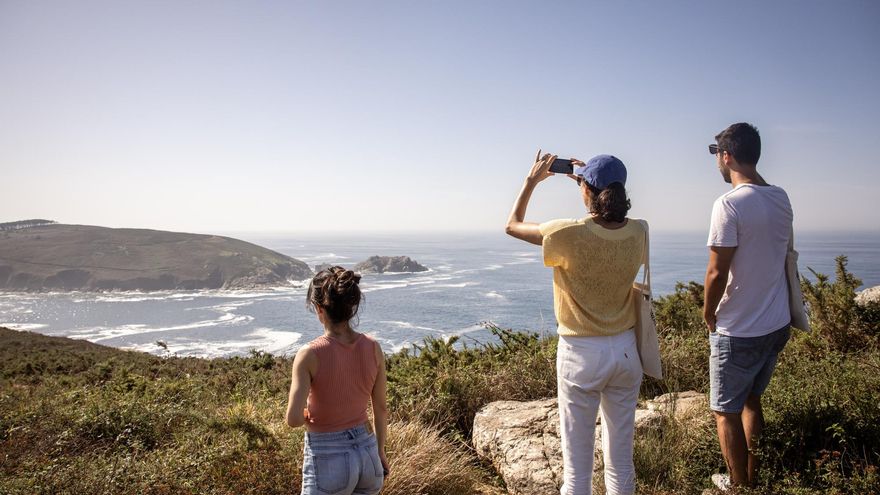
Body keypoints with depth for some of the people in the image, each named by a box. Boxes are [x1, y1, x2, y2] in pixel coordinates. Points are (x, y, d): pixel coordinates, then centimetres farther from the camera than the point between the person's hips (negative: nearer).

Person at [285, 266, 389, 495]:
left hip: (328, 459, -4)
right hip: (367, 453, 5)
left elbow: (294, 419, -22)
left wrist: (307, 416, 1)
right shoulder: (373, 348, -5)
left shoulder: (310, 355, -18)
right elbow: (381, 409, 4)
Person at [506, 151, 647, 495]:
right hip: (625, 350, 5)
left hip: (581, 352, -5)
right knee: (621, 460, 18)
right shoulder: (638, 233, -5)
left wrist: (533, 179, 7)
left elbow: (512, 225, -3)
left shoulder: (568, 235, -19)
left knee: (577, 464, 9)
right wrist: (596, 180, 18)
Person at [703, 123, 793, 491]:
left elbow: (717, 272, -20)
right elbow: (782, 255, 14)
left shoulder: (730, 204, -21)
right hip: (777, 323, 8)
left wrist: (708, 312, -5)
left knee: (725, 410, 9)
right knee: (751, 400, 23)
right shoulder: (781, 199, 3)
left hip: (738, 332, -8)